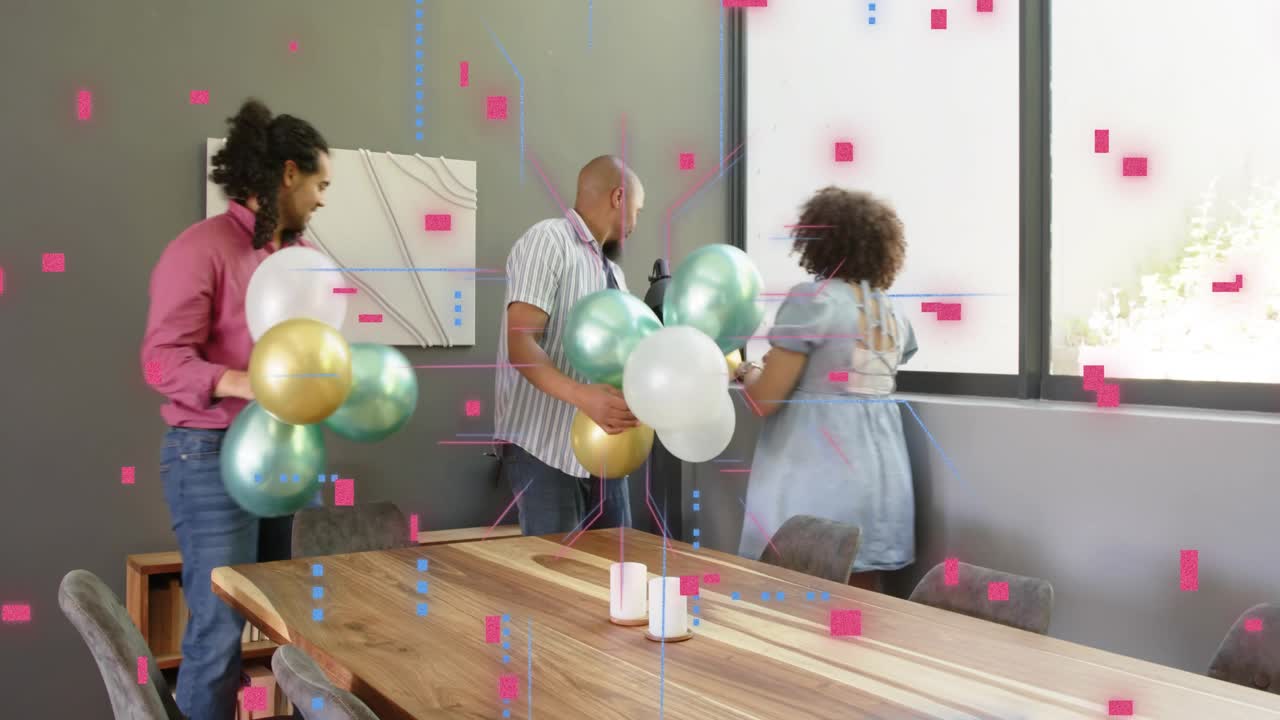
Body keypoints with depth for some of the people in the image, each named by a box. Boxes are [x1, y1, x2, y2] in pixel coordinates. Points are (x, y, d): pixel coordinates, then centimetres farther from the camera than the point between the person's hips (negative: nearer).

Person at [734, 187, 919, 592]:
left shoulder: (812, 299, -10)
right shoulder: (895, 315, 11)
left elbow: (764, 400, -11)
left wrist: (746, 371, 11)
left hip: (815, 479, -6)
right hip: (881, 479, 7)